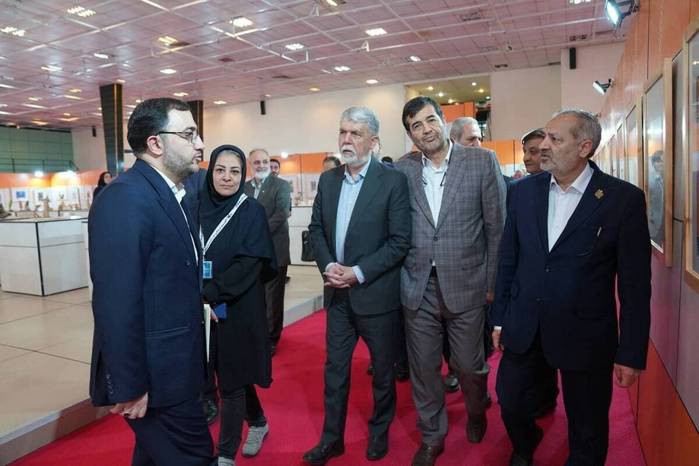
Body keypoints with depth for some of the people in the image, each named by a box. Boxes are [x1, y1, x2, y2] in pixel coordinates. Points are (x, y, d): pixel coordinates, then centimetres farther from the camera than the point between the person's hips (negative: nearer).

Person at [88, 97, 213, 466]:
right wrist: (130, 386, -22)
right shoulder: (124, 199, -22)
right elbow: (117, 304, -25)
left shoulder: (168, 194, 8)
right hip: (154, 374, -9)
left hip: (170, 366, 9)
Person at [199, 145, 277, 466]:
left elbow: (250, 263, -16)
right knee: (231, 372, 18)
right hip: (205, 308, 5)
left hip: (239, 307, -5)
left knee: (231, 379, 4)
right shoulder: (199, 207, 3)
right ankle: (259, 422, 42)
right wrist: (199, 296, -10)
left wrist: (210, 294, -23)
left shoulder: (252, 211, -8)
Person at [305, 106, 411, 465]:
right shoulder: (327, 179, 6)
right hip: (338, 293, 4)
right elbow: (316, 229, 9)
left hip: (377, 294, -4)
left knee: (382, 369, 15)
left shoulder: (393, 181, -10)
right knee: (334, 369, 14)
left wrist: (359, 272, -19)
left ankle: (379, 431, 38)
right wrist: (328, 266, -8)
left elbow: (400, 241, -14)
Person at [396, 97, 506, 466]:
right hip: (417, 288, 2)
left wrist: (493, 283, -2)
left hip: (465, 286, -1)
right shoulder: (401, 170, 2)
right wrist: (398, 279, 1)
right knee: (422, 368, 13)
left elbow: (497, 227, -2)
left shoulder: (481, 161, -4)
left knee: (469, 366, 13)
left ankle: (477, 412, 47)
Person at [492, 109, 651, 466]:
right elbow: (507, 259, 4)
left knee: (587, 430, 15)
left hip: (585, 335, -3)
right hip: (523, 329, 4)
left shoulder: (624, 199, -11)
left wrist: (631, 352, -7)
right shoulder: (524, 191, -1)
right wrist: (499, 318, 7)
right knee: (511, 404, 19)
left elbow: (635, 284, -8)